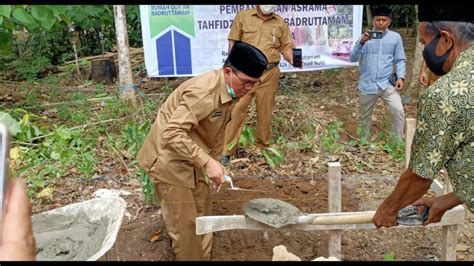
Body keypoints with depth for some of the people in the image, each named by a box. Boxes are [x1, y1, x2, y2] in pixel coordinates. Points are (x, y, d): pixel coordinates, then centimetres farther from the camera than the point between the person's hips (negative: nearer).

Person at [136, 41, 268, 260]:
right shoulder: (203, 92, -30)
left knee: (203, 213, 19)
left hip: (193, 158, 9)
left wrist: (215, 162, 9)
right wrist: (207, 162, -37)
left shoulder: (229, 90, 0)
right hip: (169, 159, -9)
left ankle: (203, 256, 37)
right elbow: (172, 133, -35)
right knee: (184, 221, 3)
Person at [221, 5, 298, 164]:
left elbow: (286, 47, 9)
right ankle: (226, 151, 2)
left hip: (270, 73, 2)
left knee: (265, 112, 10)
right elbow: (233, 42, 4)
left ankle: (264, 147, 26)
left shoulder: (280, 23, 11)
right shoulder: (243, 16, 6)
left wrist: (293, 60, -12)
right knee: (236, 110, -5)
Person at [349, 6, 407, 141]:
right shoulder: (365, 37, 3)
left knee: (398, 111, -17)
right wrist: (361, 43, -21)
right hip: (367, 85, 1)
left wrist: (400, 77, -8)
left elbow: (400, 60, 6)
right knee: (365, 117, 13)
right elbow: (352, 58, -6)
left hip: (387, 84, 0)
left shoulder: (395, 37, 4)